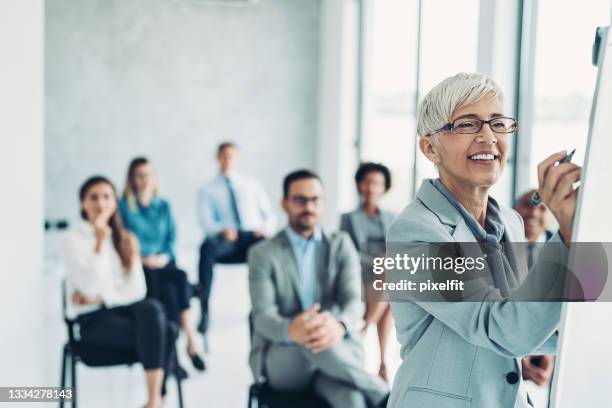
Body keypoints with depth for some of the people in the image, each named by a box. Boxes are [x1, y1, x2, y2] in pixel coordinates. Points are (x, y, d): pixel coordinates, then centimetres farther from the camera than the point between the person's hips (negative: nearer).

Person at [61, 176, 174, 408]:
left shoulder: (126, 240, 13)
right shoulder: (73, 240, -2)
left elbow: (137, 290, 4)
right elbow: (92, 287, -16)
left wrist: (100, 297, -11)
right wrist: (100, 241, -16)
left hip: (123, 310, 4)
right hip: (93, 318, -4)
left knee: (151, 307, -34)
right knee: (158, 335, -30)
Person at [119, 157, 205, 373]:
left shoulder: (164, 206, 17)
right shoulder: (124, 207, 4)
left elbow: (171, 240, 11)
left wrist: (163, 257, -8)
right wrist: (143, 258, -14)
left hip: (163, 265, 3)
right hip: (137, 269, -3)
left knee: (181, 278, -32)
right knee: (168, 289, -33)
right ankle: (190, 343, -29)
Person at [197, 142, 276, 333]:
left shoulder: (251, 183, 20)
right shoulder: (207, 191, 15)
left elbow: (269, 214, 16)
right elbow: (207, 222, 0)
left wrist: (266, 228, -8)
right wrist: (222, 230, -23)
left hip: (254, 237, 1)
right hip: (226, 241, -1)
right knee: (207, 247, -36)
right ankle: (204, 310, -35)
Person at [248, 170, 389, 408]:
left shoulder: (341, 245, 7)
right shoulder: (262, 254, 1)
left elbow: (353, 300, -7)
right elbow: (263, 317, -11)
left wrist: (339, 326, -35)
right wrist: (291, 331, -38)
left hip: (335, 352, 1)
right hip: (280, 358, -1)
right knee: (310, 342, -37)